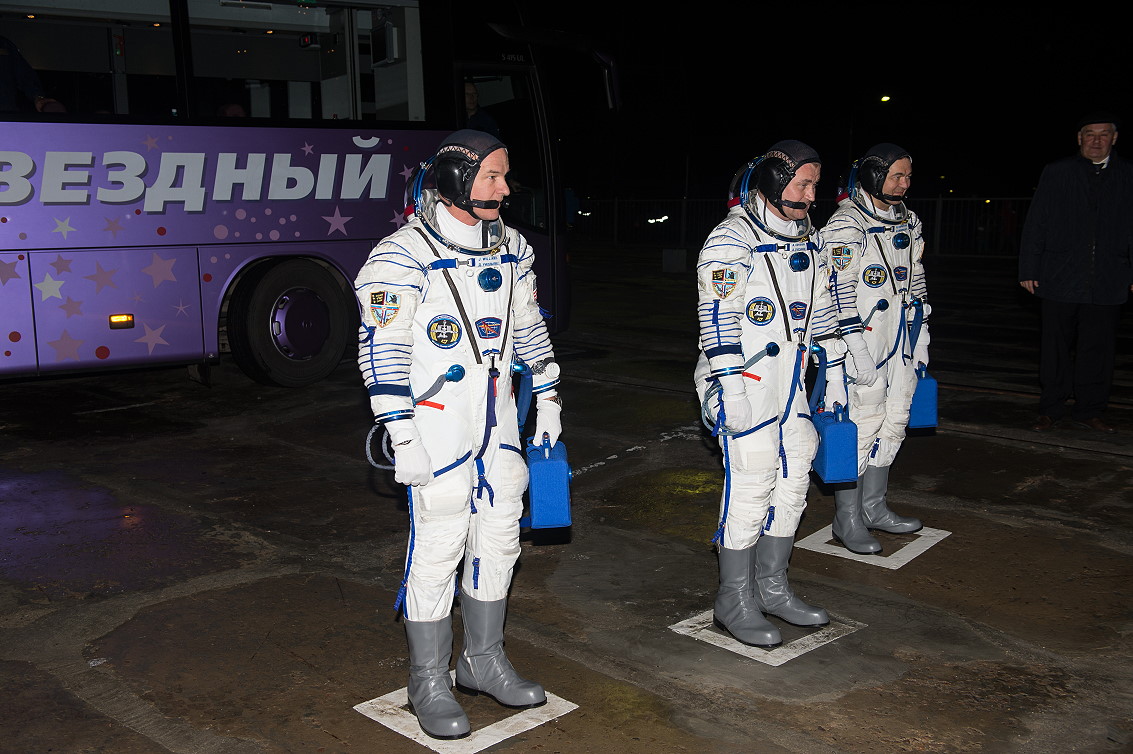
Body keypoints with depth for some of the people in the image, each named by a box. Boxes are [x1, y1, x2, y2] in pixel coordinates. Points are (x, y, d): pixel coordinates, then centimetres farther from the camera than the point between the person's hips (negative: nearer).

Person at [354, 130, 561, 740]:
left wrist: (547, 399, 15)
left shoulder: (509, 249, 9)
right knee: (437, 551, -1)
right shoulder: (402, 258, -14)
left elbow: (529, 328, 18)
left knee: (498, 540, 14)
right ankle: (429, 683, 15)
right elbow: (383, 351, -16)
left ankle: (484, 660, 31)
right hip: (437, 428, -7)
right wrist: (403, 438, -19)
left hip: (498, 422, 7)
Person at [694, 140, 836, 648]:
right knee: (751, 487, -5)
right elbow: (717, 326, -17)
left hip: (790, 383, 8)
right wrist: (732, 392, -20)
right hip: (743, 383, -8)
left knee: (792, 482, 12)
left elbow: (820, 313, 19)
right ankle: (734, 602, 9)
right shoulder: (730, 244, -14)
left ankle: (772, 587, 27)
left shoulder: (806, 241, 11)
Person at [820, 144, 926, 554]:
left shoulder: (908, 223, 13)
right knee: (859, 427, -4)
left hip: (900, 343, 8)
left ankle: (873, 506, 28)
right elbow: (840, 293, -18)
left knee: (893, 422, 13)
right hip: (862, 341, -8)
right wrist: (857, 353, -21)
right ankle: (848, 520, 9)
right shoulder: (847, 225, -13)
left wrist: (921, 340, 18)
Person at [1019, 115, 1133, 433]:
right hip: (1060, 279, -1)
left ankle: (1089, 411, 16)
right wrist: (1029, 269, 0)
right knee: (1056, 348, 5)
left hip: (1107, 284, 1)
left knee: (1098, 349, 5)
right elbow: (1036, 225, 5)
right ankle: (1050, 410, 15)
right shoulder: (1056, 173, 6)